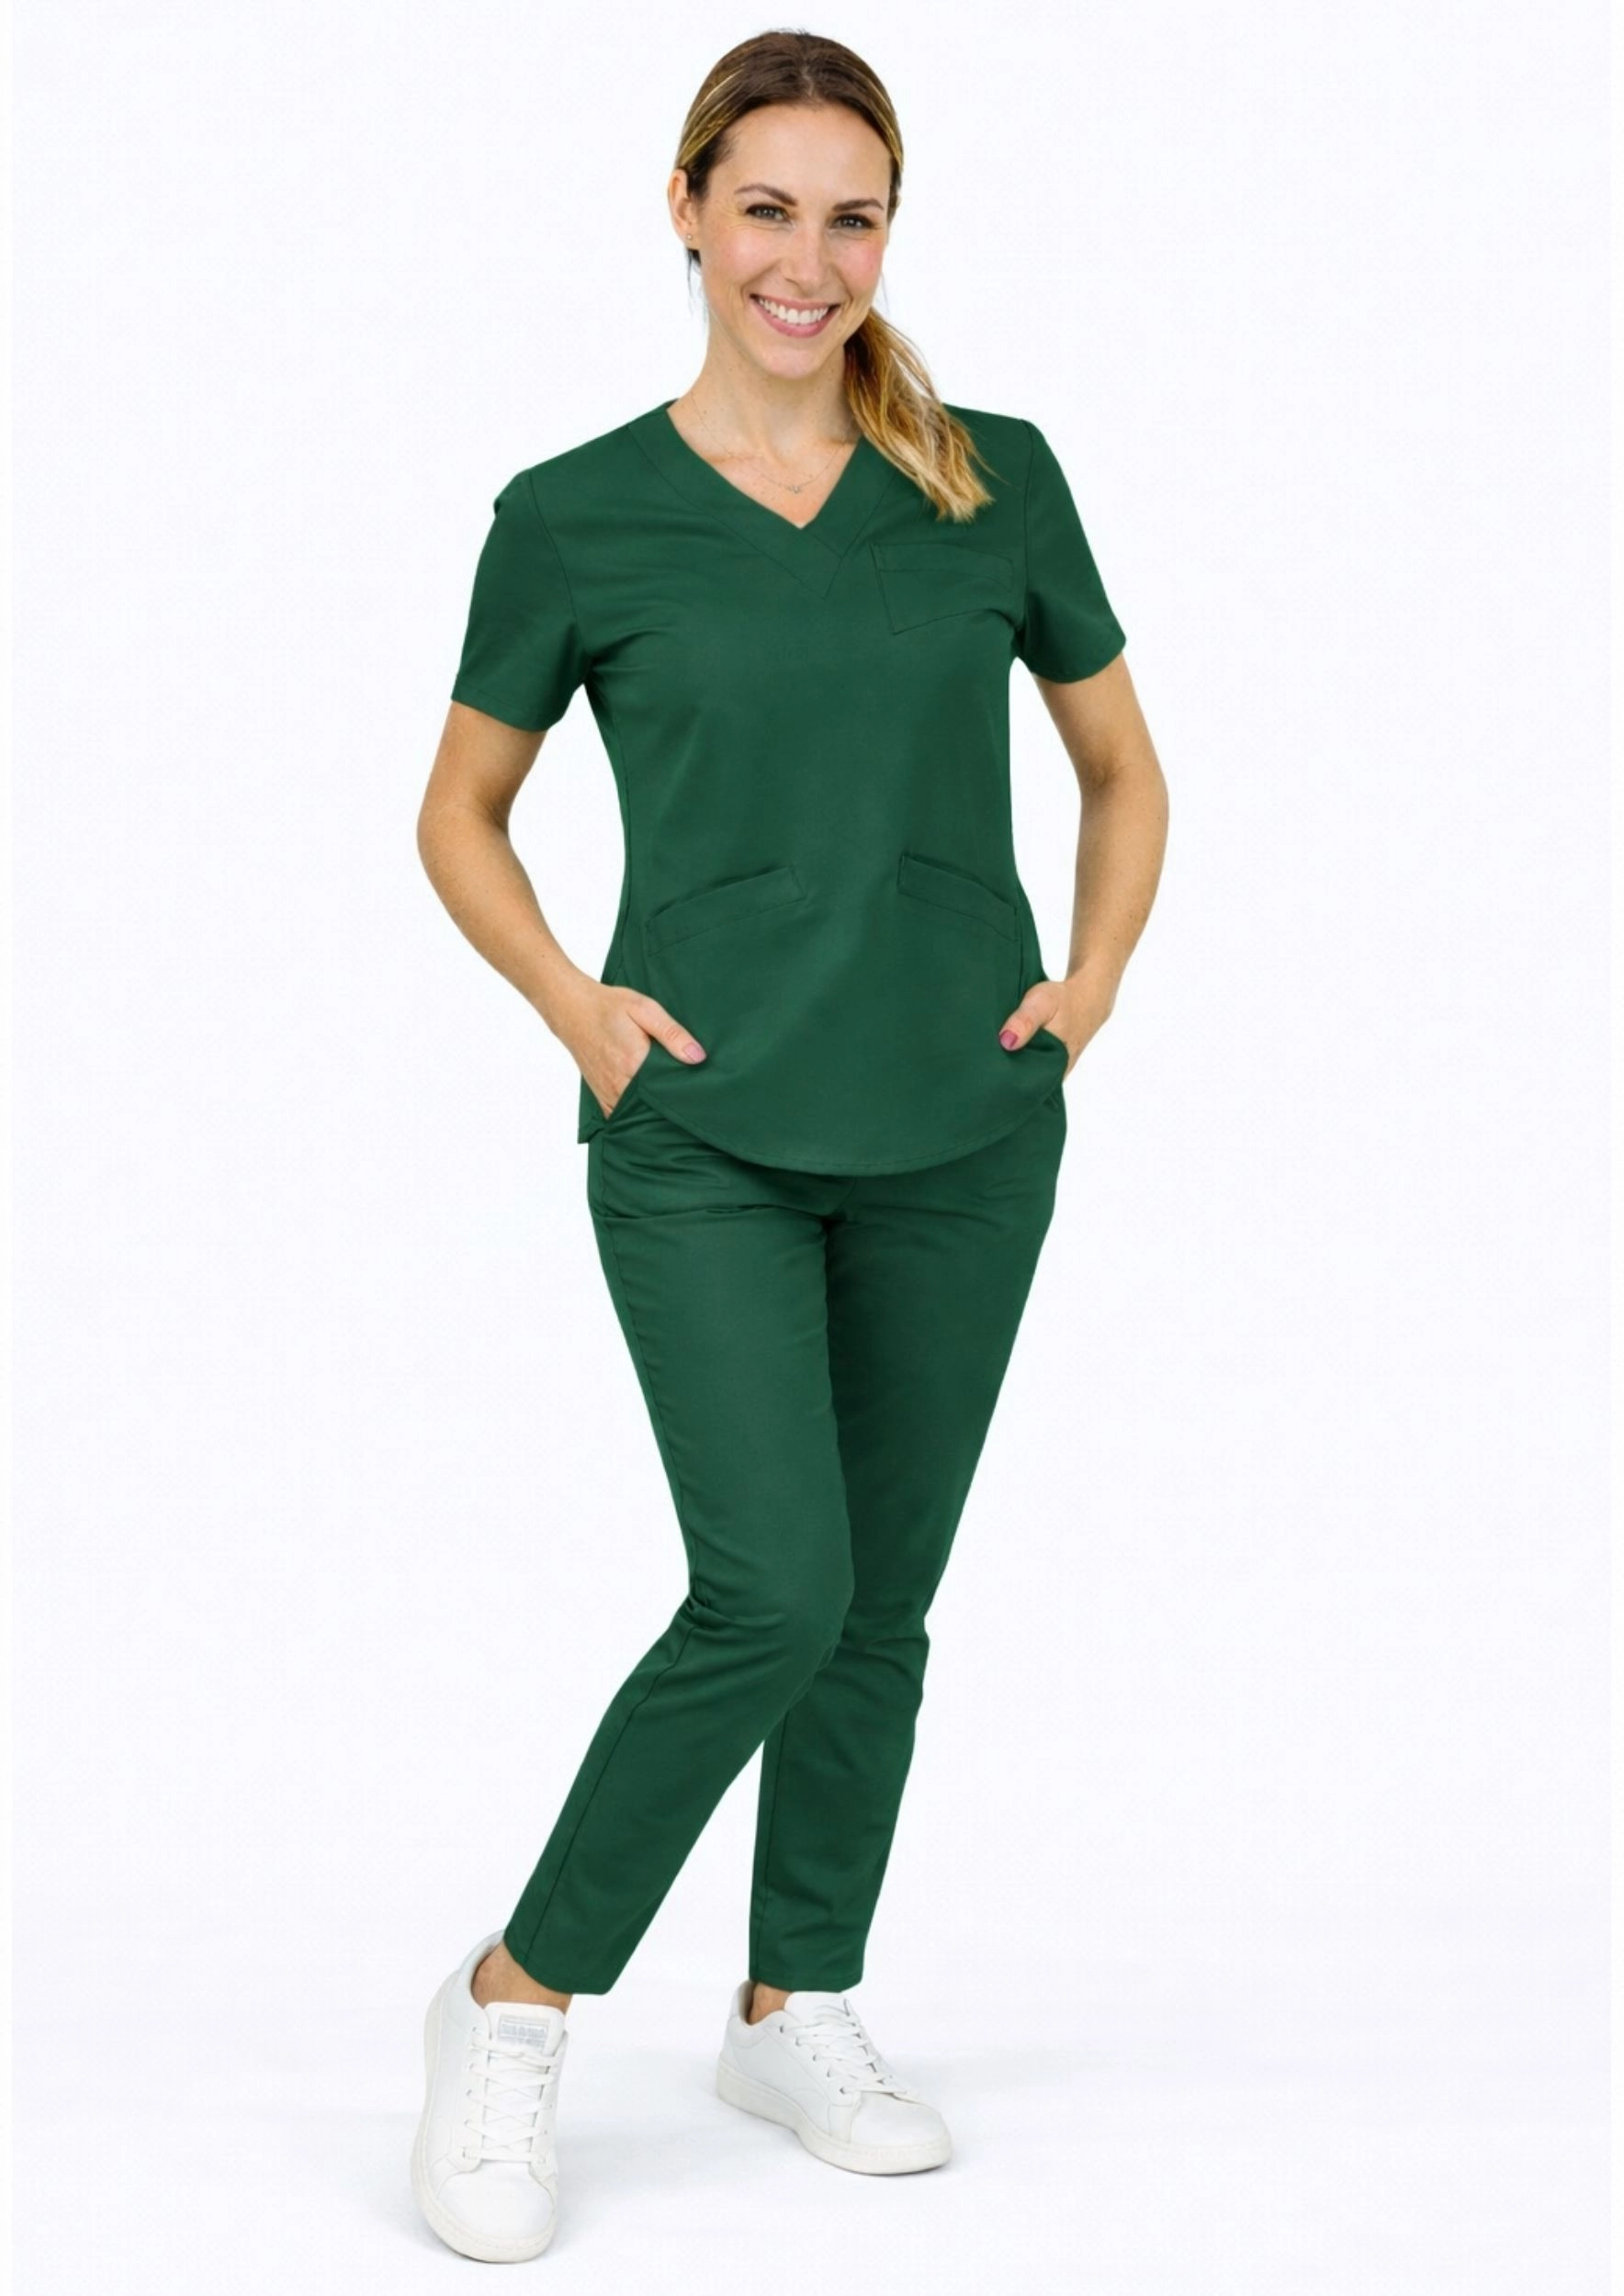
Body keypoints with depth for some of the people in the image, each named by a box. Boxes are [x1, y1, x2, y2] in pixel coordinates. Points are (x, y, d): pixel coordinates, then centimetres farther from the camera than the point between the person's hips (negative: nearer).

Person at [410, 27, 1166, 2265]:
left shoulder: (995, 480, 3)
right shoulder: (576, 516, -2)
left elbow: (1124, 768, 15)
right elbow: (462, 813, 10)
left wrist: (1085, 987, 1)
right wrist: (575, 1006, -4)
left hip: (961, 1138, 3)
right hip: (705, 1135, -3)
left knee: (883, 1597, 10)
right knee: (775, 1588, -14)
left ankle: (801, 2010, 27)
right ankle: (516, 1999, 4)